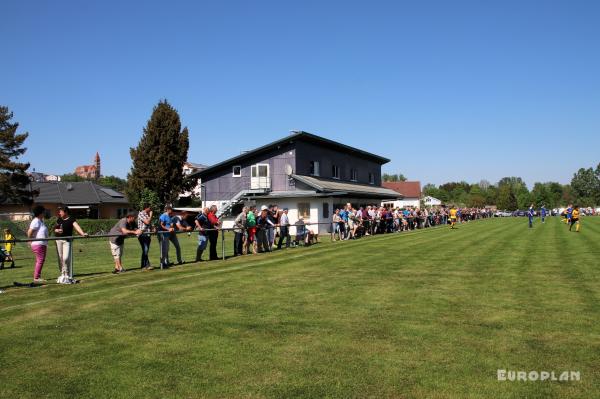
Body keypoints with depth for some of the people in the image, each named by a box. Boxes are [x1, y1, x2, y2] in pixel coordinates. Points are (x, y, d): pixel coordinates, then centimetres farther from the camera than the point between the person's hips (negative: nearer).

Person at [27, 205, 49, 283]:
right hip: (38, 244, -10)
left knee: (41, 260, 12)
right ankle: (36, 278, -8)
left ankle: (37, 276, 18)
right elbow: (30, 232, -20)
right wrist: (30, 241, -12)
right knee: (40, 260, -11)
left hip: (43, 244, 10)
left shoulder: (41, 221, 17)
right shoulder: (36, 221, -14)